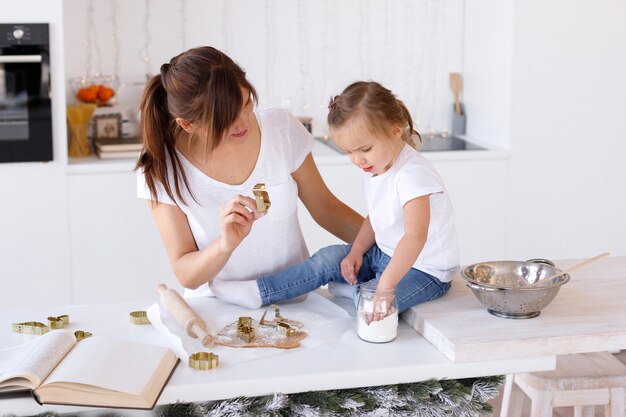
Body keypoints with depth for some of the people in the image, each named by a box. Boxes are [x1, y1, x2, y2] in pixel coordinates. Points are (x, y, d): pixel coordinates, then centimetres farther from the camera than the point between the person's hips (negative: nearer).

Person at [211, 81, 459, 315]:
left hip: (425, 271, -9)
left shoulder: (412, 175, -29)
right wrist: (356, 252, -2)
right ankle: (257, 292, 7)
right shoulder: (375, 167, 2)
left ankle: (357, 290, 2)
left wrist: (385, 286, -45)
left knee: (372, 306, -30)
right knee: (328, 259, 0)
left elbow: (415, 237, -40)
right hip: (385, 255, 9)